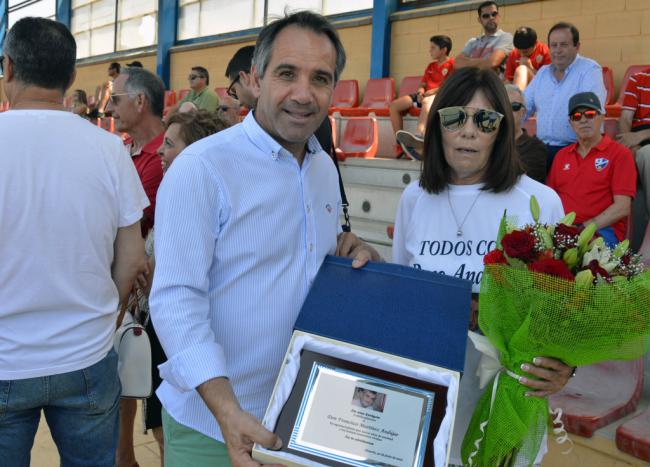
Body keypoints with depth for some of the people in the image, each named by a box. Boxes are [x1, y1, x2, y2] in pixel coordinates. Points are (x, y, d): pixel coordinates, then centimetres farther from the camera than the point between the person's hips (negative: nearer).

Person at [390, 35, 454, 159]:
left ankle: (418, 137, -70)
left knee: (427, 102, -45)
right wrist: (421, 92, -4)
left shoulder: (452, 64, 2)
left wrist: (433, 91, -18)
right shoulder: (431, 66, 26)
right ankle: (399, 142, -19)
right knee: (394, 105, -12)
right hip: (425, 96, 8)